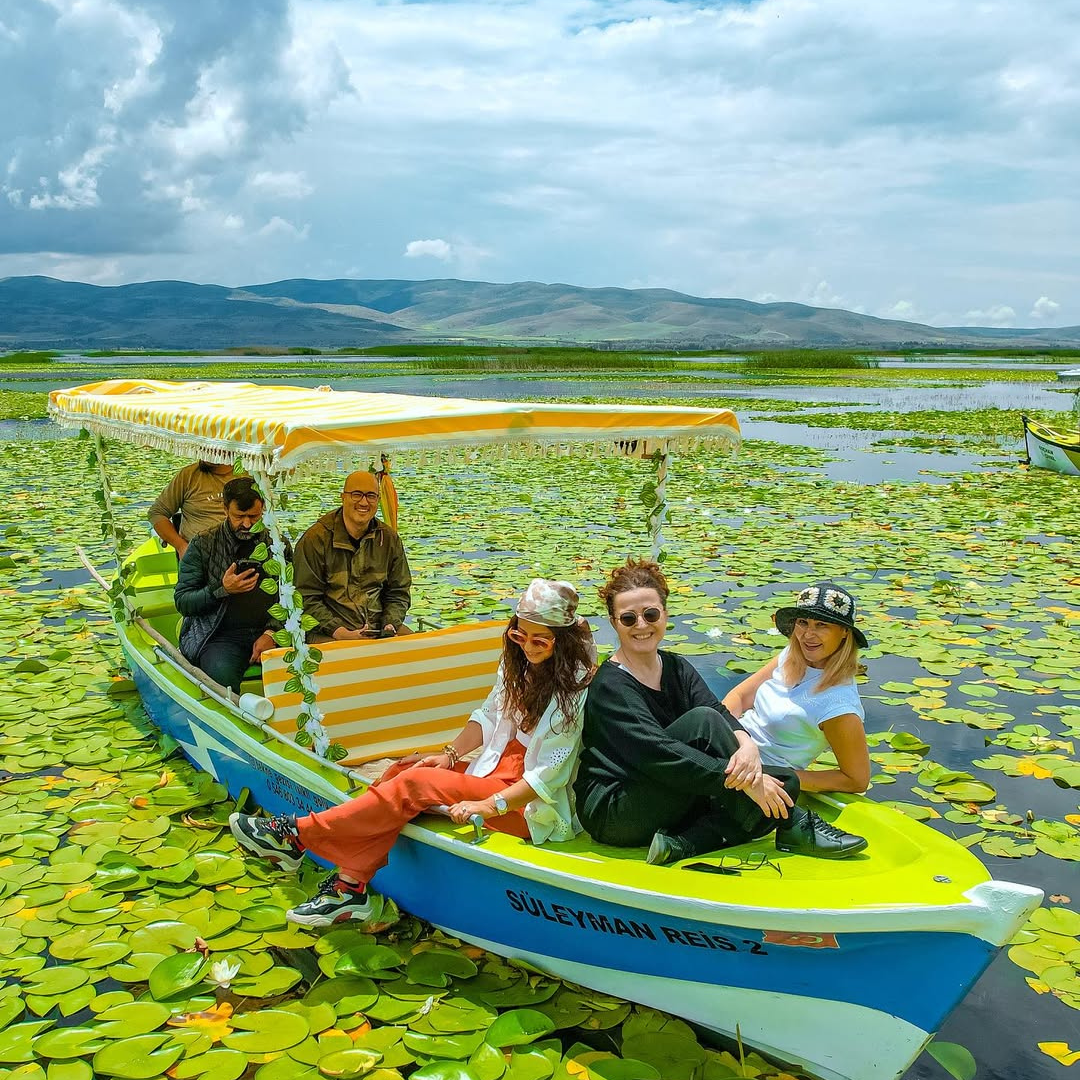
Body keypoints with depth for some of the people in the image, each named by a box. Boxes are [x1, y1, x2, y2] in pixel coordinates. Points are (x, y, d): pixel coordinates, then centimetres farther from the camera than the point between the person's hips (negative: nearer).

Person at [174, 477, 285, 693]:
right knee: (222, 673, -35)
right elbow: (182, 602, 3)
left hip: (266, 632, 2)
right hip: (219, 634, -2)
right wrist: (222, 590, -13)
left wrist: (272, 633, -7)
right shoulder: (202, 545, 5)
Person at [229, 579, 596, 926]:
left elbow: (549, 773, -22)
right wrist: (449, 756, -2)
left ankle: (297, 835, -14)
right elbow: (489, 715, 11)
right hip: (500, 767, 8)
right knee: (402, 772, -12)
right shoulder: (519, 662, 5)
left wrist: (489, 806, -28)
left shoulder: (575, 687, -20)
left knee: (417, 783, -21)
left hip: (536, 805, -8)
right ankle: (351, 887, -15)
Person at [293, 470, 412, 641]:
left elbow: (399, 593, 16)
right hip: (329, 634, -4)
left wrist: (390, 625, -4)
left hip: (379, 628, 5)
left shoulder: (389, 539, 9)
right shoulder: (315, 539, -5)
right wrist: (340, 633, -18)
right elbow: (307, 599, -6)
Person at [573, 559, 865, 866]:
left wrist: (746, 744, -31)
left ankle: (684, 844, -22)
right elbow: (657, 754, -27)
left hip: (672, 802, 8)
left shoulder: (676, 668, 9)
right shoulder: (610, 686, -15)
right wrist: (742, 779, -31)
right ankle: (792, 826, -19)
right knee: (702, 721, -26)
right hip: (612, 814, -8)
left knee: (785, 782, -8)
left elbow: (721, 712, -7)